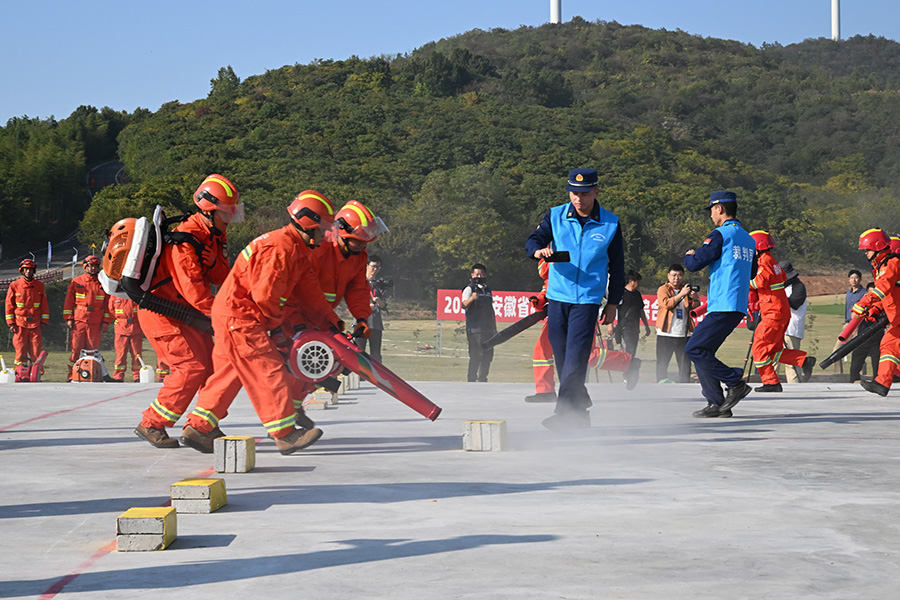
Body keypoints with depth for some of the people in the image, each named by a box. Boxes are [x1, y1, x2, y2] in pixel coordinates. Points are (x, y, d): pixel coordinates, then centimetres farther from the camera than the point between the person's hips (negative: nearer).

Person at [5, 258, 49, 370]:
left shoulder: (40, 286, 8)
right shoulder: (14, 286, 3)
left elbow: (44, 305, 12)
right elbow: (9, 305, 5)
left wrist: (44, 321, 6)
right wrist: (11, 323, 0)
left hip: (35, 324, 1)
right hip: (20, 323, -1)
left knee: (36, 351, -3)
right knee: (21, 351, -2)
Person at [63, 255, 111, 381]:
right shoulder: (76, 282, 9)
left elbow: (108, 303, 11)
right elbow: (69, 301, 9)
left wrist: (105, 322, 4)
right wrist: (69, 319, 1)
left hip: (95, 323, 1)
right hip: (78, 321, -1)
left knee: (93, 350, -1)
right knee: (77, 349, -4)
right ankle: (72, 375, 1)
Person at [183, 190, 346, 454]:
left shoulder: (298, 251, 13)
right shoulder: (279, 248, -20)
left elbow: (310, 293, 16)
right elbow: (265, 295, -23)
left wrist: (332, 323, 12)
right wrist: (280, 325, -9)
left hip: (231, 315, 11)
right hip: (238, 316, -11)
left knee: (229, 373, 13)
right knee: (269, 371, -9)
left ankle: (198, 428, 17)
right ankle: (286, 435, -6)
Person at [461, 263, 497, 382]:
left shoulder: (487, 290, 20)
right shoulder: (469, 289, -2)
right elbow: (464, 305, -19)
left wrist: (494, 328, 23)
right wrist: (472, 298, -40)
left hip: (488, 329, 7)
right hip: (475, 329, -7)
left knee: (488, 355, 8)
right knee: (476, 355, -11)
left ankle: (482, 378, 17)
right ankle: (471, 378, -7)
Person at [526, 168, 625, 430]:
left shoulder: (610, 224, 0)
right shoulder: (555, 216, 3)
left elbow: (617, 267, 8)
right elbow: (534, 240, -4)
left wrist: (612, 304, 7)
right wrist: (539, 250, -29)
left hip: (588, 300, -3)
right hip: (557, 297, 3)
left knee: (576, 357, -13)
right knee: (561, 358, 7)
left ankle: (565, 414, -14)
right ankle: (580, 407, 24)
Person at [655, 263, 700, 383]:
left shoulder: (686, 290, 14)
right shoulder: (663, 290, 3)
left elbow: (694, 308, 9)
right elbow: (666, 304, -16)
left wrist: (695, 298, -12)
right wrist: (681, 294, -23)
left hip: (684, 333, 4)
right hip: (666, 333, -3)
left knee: (685, 363, 4)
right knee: (662, 363, -2)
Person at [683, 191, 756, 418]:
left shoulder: (720, 235, -9)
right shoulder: (748, 239, 17)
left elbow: (694, 264, -10)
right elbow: (752, 272, 28)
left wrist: (689, 256, 13)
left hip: (723, 306, -9)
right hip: (739, 306, 9)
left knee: (694, 349, -8)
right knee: (702, 351, 11)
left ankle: (736, 383, -8)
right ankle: (717, 404, 7)